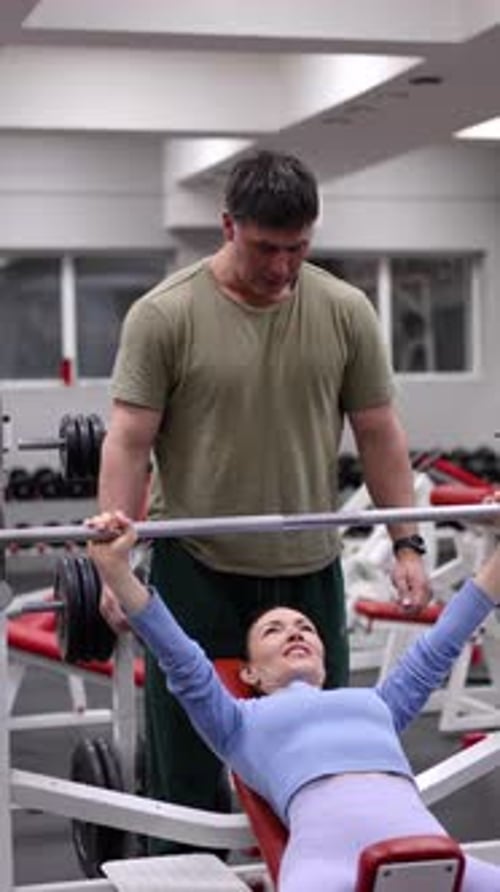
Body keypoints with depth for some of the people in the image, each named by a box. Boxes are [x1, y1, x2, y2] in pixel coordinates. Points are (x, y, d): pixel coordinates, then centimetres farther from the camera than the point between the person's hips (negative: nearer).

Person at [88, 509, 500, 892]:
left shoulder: (375, 703, 39)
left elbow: (440, 646, 41)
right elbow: (182, 663, 17)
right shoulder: (244, 723, 30)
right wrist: (116, 570, 5)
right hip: (330, 852, -3)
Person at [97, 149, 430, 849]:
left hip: (309, 569, 3)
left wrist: (407, 544, -1)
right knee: (187, 762, 5)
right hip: (199, 571, -3)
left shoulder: (345, 312, 0)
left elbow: (378, 432, 4)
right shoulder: (165, 315, -9)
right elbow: (129, 442, -10)